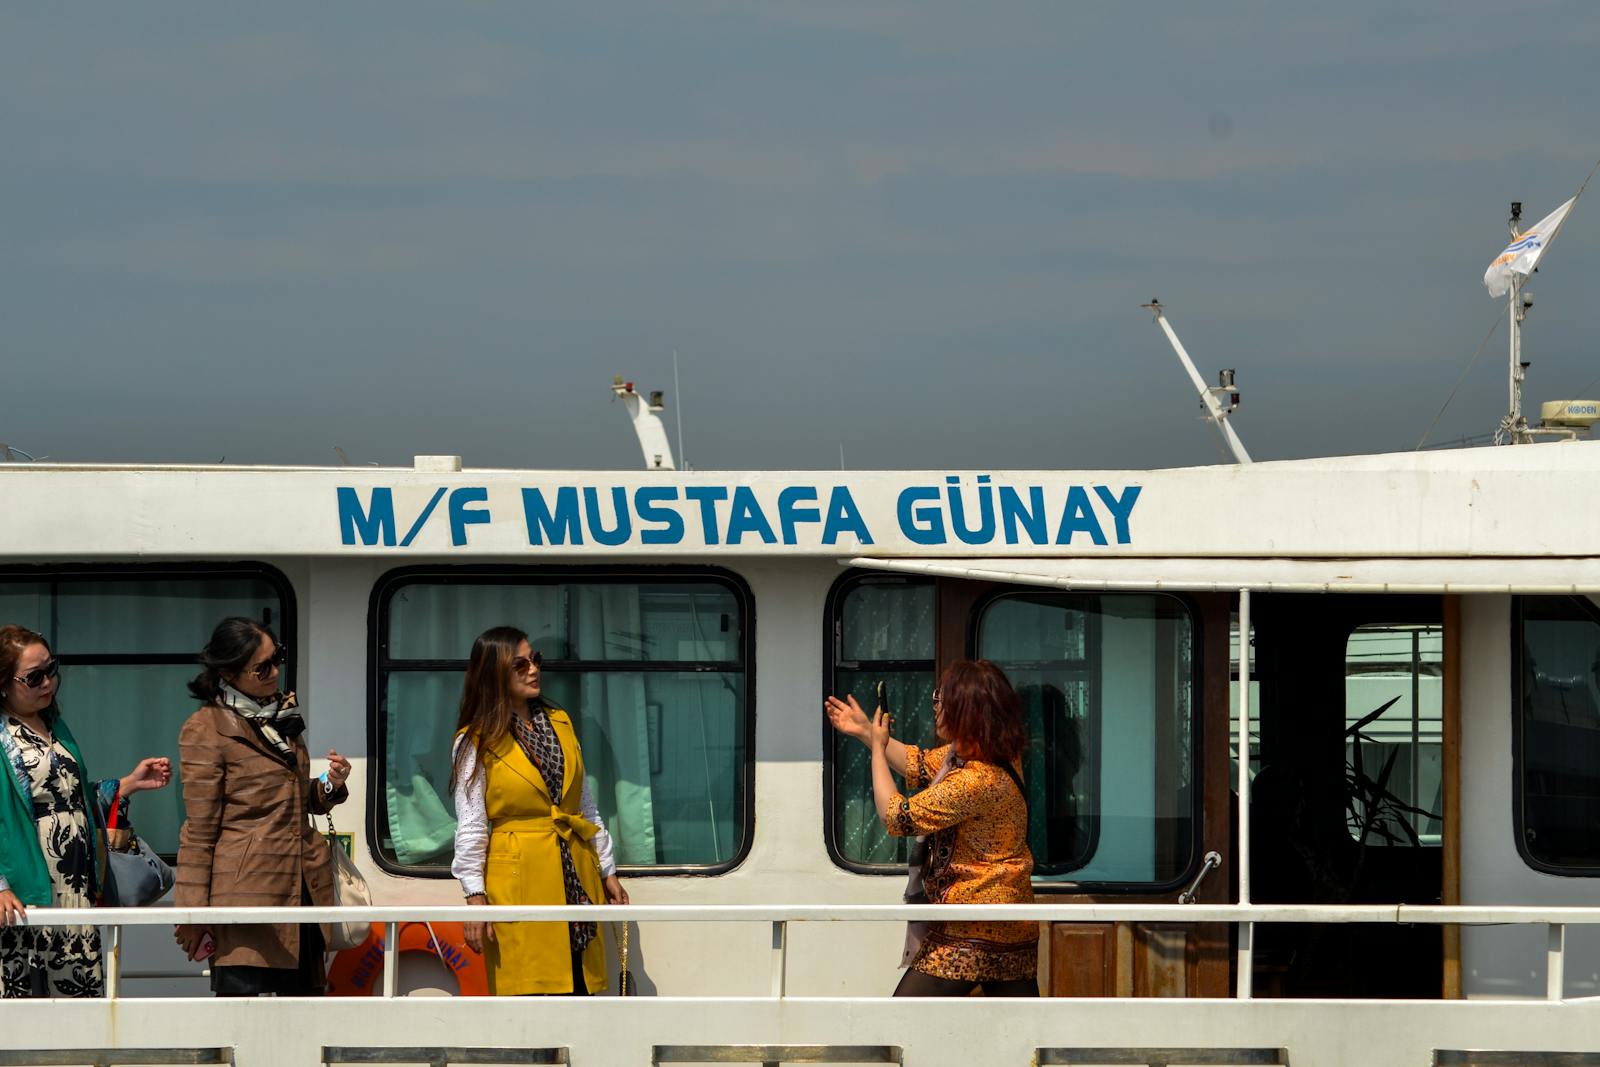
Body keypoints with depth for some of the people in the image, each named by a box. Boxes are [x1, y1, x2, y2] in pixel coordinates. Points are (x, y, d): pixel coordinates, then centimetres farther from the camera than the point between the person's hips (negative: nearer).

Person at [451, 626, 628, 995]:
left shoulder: (560, 723, 14)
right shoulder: (476, 742, -1)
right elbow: (470, 828, -4)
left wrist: (607, 871, 14)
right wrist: (475, 895, -11)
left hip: (576, 878, 5)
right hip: (518, 879, -5)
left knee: (578, 990, 1)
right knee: (528, 993, -9)